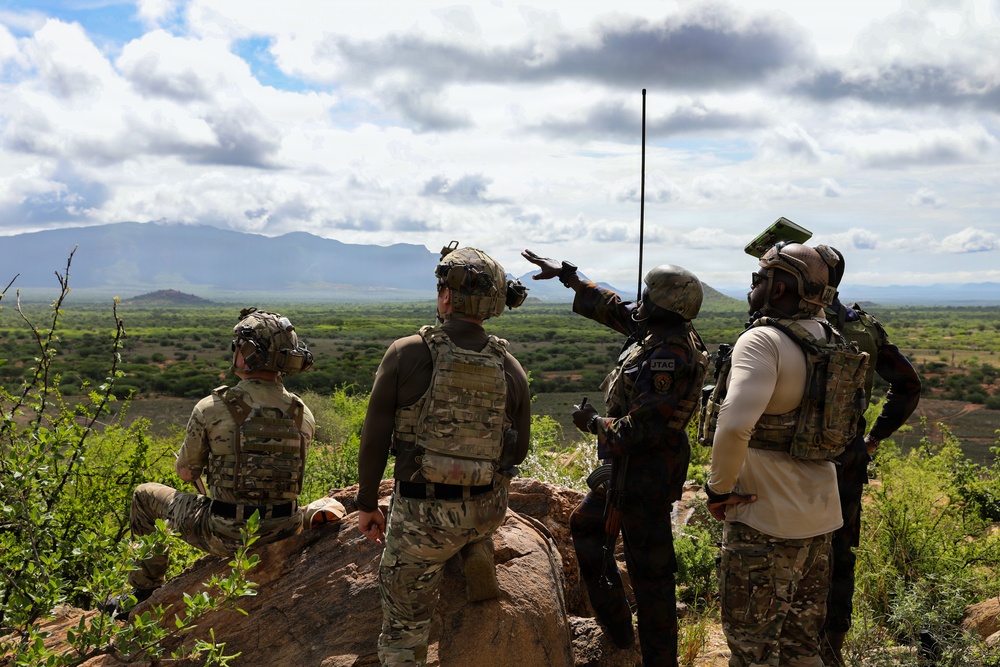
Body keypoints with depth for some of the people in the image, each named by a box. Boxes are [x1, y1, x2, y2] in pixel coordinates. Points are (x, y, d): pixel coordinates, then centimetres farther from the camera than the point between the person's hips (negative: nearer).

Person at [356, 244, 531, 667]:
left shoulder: (406, 354, -12)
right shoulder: (509, 368, -3)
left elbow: (375, 437, -9)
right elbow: (518, 450, 6)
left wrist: (367, 504, 4)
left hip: (422, 514, -3)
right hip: (488, 508, 3)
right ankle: (477, 551, 32)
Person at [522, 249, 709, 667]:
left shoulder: (668, 356, -26)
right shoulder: (656, 332, 3)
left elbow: (642, 428, -28)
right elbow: (612, 308, 19)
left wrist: (593, 423, -11)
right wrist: (566, 275, 23)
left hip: (646, 475, -11)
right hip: (627, 468, 11)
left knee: (649, 570, -3)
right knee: (585, 527, 25)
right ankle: (617, 628, 34)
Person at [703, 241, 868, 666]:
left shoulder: (763, 341, -18)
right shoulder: (830, 341, 8)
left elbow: (735, 423, -32)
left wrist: (719, 487, -18)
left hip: (766, 518, -8)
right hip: (819, 514, 8)